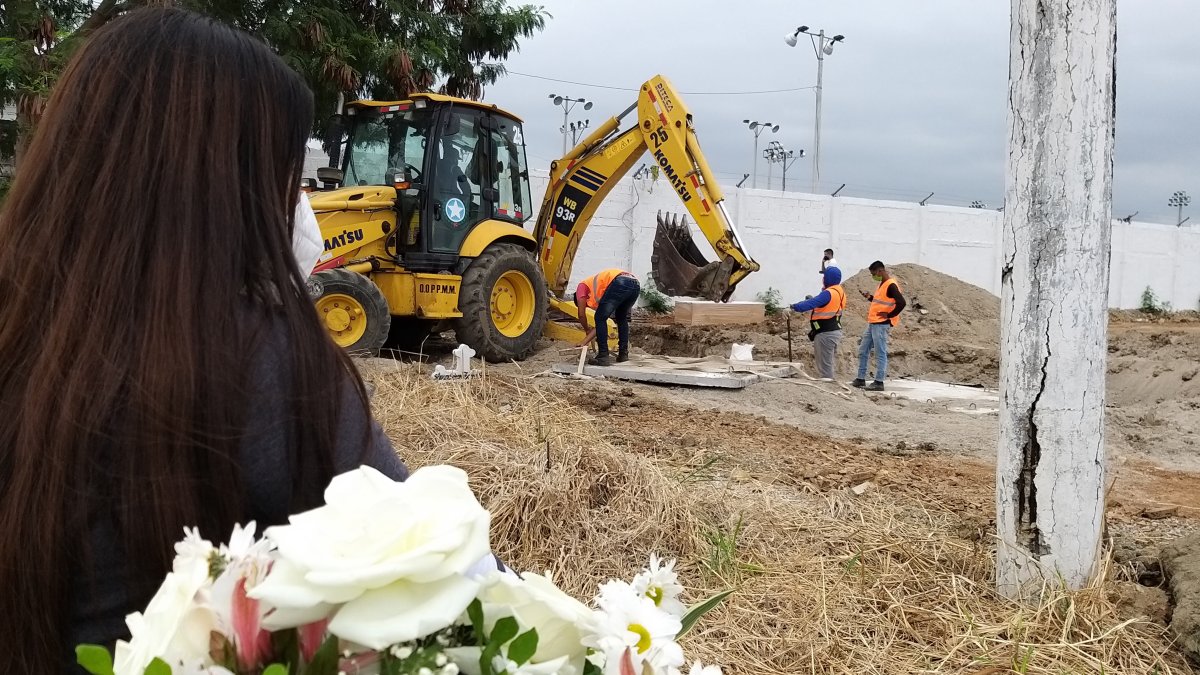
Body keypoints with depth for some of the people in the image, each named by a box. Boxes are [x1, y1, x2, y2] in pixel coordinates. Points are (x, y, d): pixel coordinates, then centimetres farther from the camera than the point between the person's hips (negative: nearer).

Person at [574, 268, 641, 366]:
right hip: (635, 284, 8)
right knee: (621, 318, 29)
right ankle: (623, 354, 26)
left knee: (600, 319, 4)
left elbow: (581, 314, 18)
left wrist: (587, 330, 37)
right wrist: (584, 342, 41)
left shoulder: (582, 286, 26)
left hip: (620, 283, -8)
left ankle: (603, 356, 1)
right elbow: (602, 324, 37)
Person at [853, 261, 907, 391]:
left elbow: (901, 303, -24)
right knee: (863, 351, 12)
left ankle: (879, 382, -2)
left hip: (882, 324, -10)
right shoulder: (882, 284, 16)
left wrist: (889, 315, -16)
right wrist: (869, 297, 11)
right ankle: (861, 379, 18)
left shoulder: (891, 285, -14)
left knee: (880, 353, -6)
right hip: (873, 323, 10)